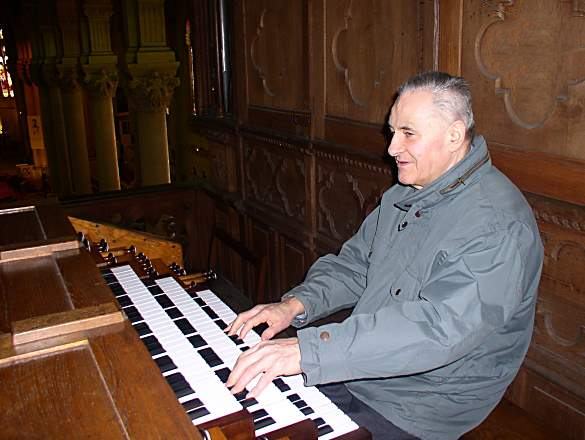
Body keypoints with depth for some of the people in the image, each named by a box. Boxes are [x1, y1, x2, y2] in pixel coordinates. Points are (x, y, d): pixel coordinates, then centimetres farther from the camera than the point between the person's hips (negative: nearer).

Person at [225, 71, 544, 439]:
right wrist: (296, 305, -10)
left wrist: (307, 350, -41)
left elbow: (439, 328, -36)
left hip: (419, 408, -7)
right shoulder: (404, 195, 7)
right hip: (355, 367, 7)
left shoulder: (499, 224, -24)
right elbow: (353, 264, 10)